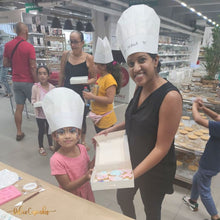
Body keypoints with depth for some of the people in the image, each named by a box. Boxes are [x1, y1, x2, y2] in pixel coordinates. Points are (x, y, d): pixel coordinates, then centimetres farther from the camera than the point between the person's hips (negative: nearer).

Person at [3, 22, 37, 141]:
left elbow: (5, 63, 8)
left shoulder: (8, 45, 3)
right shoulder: (29, 47, -13)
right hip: (28, 82, -5)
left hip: (16, 81, 5)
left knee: (19, 107, 10)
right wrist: (36, 82, -8)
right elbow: (33, 68, -15)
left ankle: (19, 132, 18)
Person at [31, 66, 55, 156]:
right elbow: (33, 99, -4)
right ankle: (41, 147, 32)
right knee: (41, 131, 13)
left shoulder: (52, 87, -8)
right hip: (40, 113, -1)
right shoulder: (35, 87, -11)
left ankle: (51, 145, 39)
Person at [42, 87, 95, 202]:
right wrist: (86, 177, -36)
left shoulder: (82, 148, -12)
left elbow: (89, 168, 1)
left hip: (87, 194, 5)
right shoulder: (56, 160, -27)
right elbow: (67, 187, -21)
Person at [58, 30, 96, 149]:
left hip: (81, 93, -2)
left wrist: (85, 82, -23)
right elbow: (62, 74, 11)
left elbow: (94, 78, -4)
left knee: (81, 119, 13)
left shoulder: (88, 58, -8)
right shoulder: (66, 55, 2)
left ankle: (82, 141, 37)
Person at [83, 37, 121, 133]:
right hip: (97, 118, 9)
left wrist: (92, 96, -23)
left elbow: (109, 99, -25)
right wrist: (90, 94, 8)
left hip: (105, 120, -9)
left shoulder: (109, 79, -19)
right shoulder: (101, 77, 9)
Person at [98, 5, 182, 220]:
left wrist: (133, 174, -27)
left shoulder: (170, 96, -29)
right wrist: (111, 129, 4)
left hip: (155, 170, -7)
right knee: (123, 198, 27)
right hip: (132, 159, 7)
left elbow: (161, 148, -26)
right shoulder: (140, 89, -5)